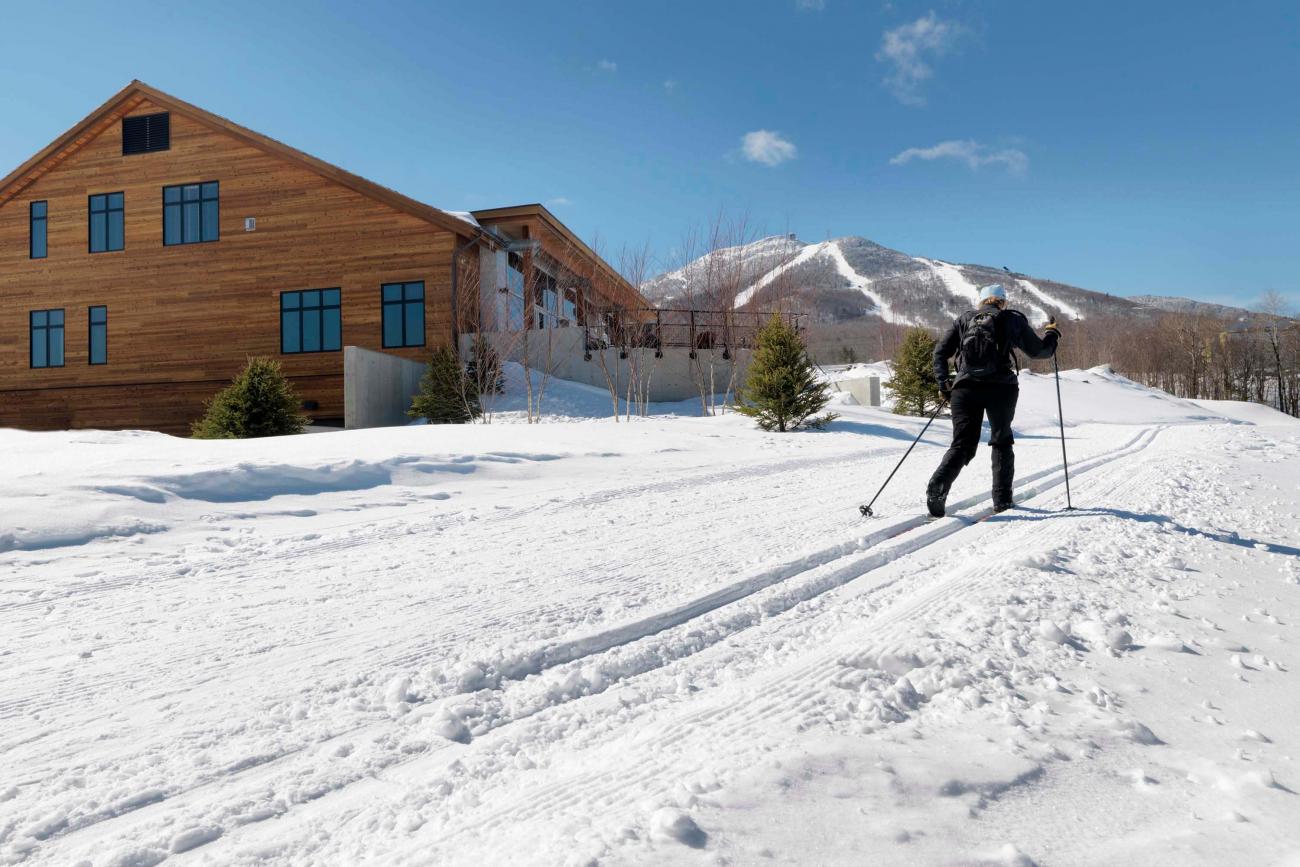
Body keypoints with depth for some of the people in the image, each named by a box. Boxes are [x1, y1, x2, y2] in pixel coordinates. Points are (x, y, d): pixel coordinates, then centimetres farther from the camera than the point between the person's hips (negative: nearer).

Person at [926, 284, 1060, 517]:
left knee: (962, 445, 2)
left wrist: (944, 383, 13)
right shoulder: (1012, 319, 10)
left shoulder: (964, 319, 14)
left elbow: (940, 352, 8)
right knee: (1001, 442, 18)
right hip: (1000, 388, -1)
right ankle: (1002, 499, 16)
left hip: (965, 387, 1)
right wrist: (1052, 333, 36)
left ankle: (938, 486, -23)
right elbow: (1039, 351, 18)